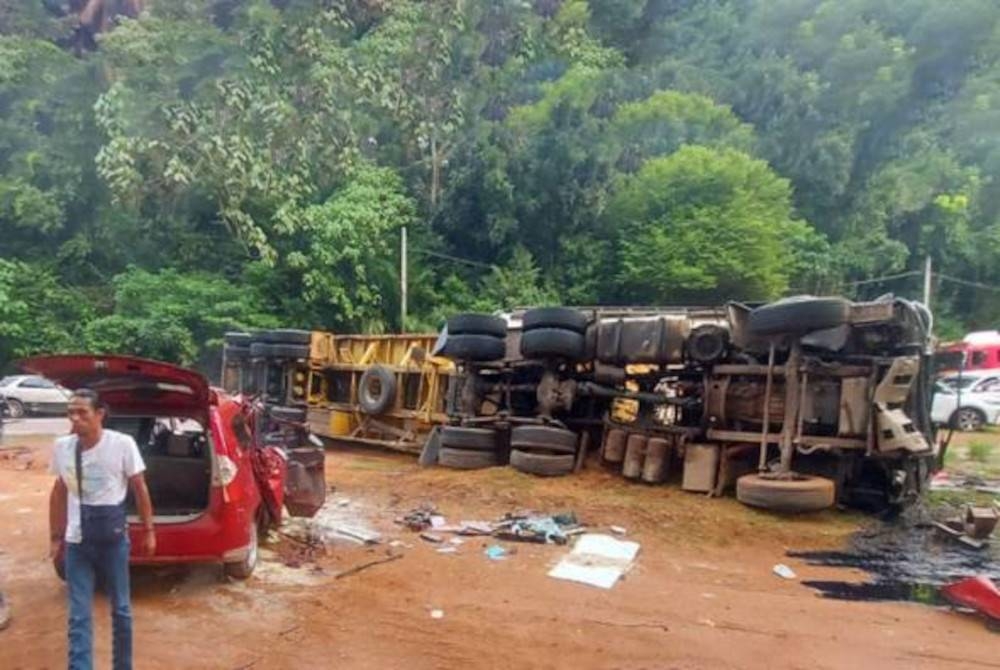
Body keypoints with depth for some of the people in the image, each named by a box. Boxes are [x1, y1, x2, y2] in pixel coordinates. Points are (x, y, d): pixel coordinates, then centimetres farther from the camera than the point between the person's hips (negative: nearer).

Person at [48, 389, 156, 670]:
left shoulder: (123, 444, -14)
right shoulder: (61, 447, -4)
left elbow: (140, 489, -3)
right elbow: (59, 493, 10)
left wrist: (148, 530, 0)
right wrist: (56, 537, 12)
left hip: (113, 538, -2)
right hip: (76, 542, 2)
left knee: (121, 609, 13)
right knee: (78, 616, 5)